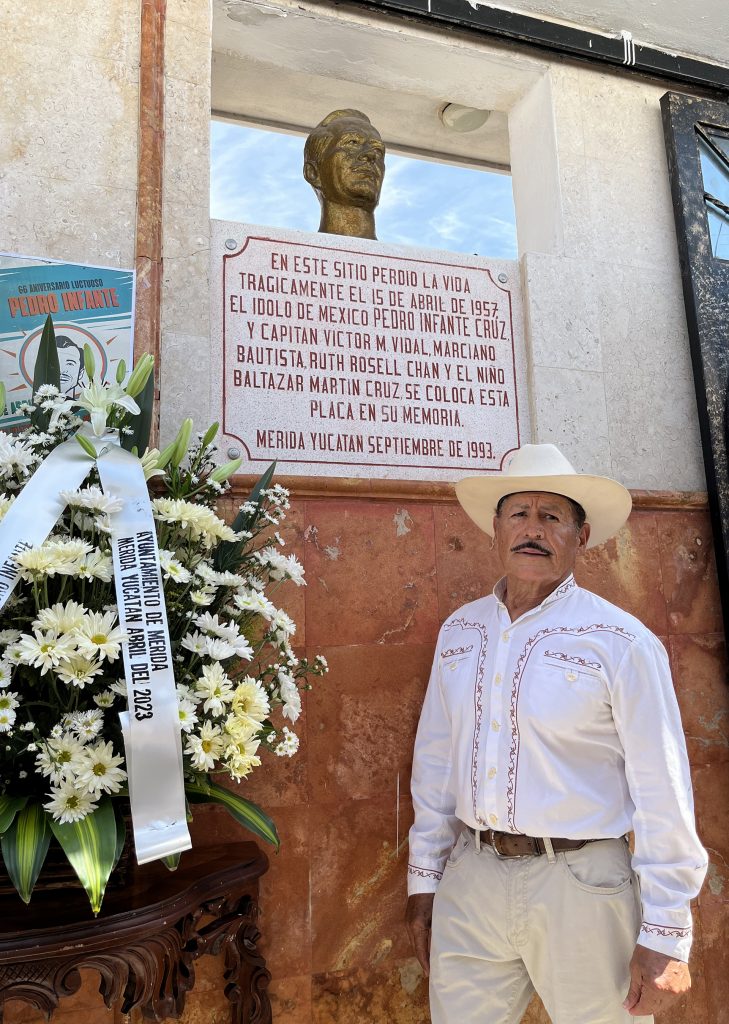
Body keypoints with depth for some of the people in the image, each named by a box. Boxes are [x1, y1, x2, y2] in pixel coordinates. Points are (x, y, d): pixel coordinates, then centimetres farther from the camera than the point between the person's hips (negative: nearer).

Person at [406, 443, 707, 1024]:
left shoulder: (622, 643, -11)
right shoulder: (459, 631, 3)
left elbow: (663, 796, -9)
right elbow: (435, 760, 8)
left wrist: (665, 937, -7)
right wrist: (424, 879, 10)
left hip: (580, 887, -3)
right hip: (471, 882, 4)